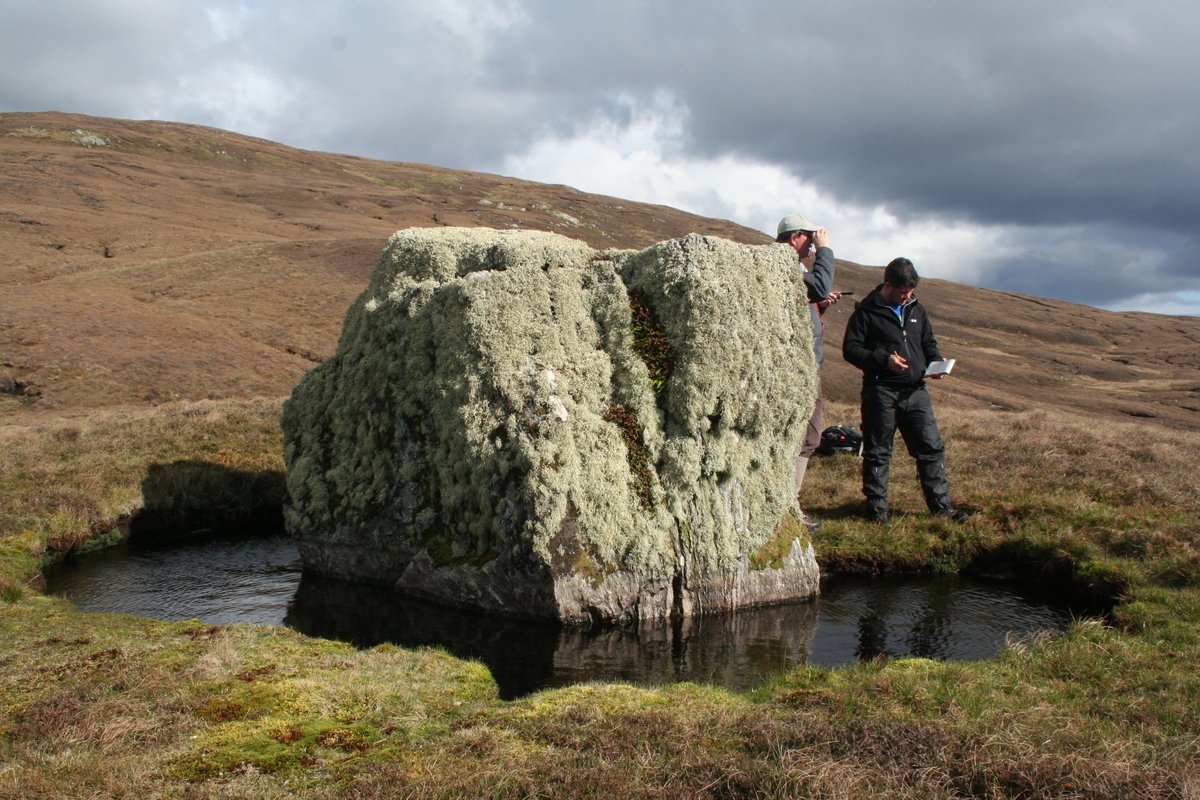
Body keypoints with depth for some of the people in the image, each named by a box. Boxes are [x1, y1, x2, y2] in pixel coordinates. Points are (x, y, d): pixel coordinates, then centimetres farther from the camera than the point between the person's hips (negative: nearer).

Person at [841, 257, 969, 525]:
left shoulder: (916, 309, 14)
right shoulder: (867, 311, -3)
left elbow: (928, 343, 24)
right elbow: (850, 349, -7)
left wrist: (935, 362, 3)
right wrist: (883, 359, -19)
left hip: (915, 391, 5)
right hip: (881, 392, -5)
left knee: (931, 447, 4)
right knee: (877, 452, 3)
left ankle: (941, 505, 13)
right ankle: (877, 510, 12)